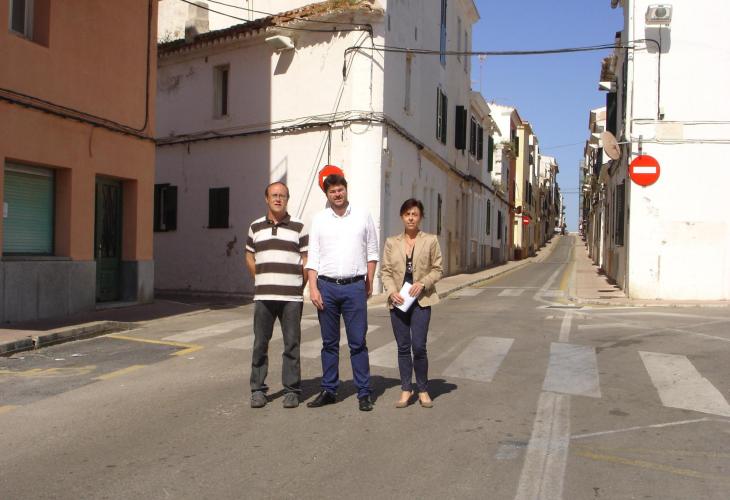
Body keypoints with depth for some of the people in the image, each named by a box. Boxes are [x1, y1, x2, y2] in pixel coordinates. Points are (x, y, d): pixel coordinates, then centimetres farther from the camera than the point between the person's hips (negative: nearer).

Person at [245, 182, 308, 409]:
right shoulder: (256, 227, 10)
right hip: (263, 296, 2)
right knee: (260, 344, 5)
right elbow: (249, 256, 20)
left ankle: (292, 390, 13)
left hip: (291, 298, -2)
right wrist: (261, 281, 14)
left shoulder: (298, 227, 4)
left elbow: (306, 260, 5)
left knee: (292, 345, 3)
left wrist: (299, 286, 4)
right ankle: (258, 390, 16)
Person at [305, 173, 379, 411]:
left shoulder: (363, 216, 6)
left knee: (358, 342, 0)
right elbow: (313, 257, 4)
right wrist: (313, 288, -4)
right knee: (329, 343, 9)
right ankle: (329, 390, 18)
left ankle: (364, 393, 8)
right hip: (326, 286, 1)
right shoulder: (319, 219, 7)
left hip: (354, 287, -1)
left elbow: (372, 252, 10)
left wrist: (369, 282, 5)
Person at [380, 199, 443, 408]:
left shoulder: (431, 240, 3)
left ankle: (423, 390, 12)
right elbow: (385, 270, 6)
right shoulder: (391, 242, 9)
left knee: (418, 346, -7)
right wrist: (392, 291, -10)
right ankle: (406, 390, 18)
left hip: (421, 300, -2)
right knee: (403, 347, 7)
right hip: (398, 300, 2)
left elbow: (438, 269, 4)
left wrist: (422, 283, -13)